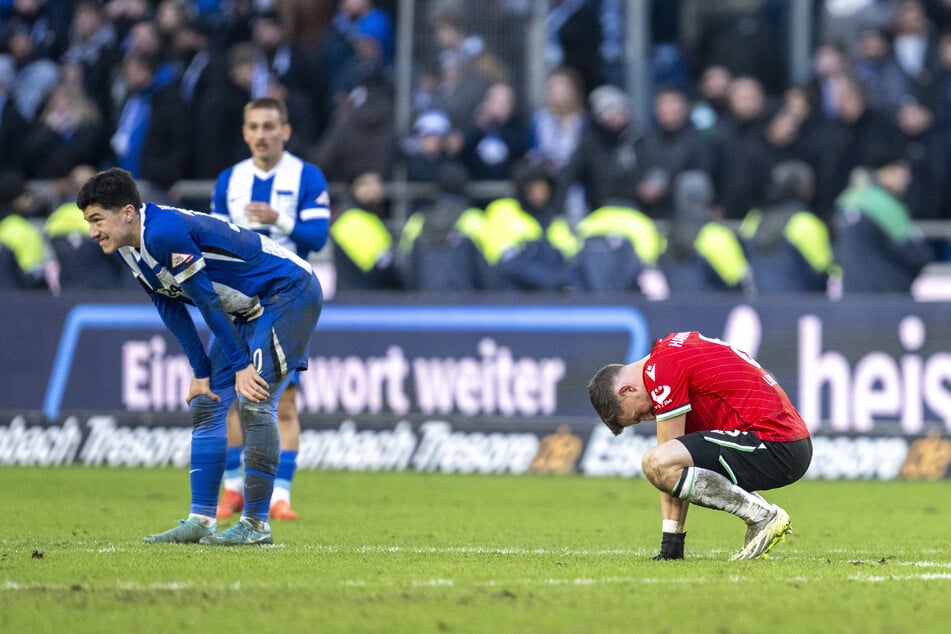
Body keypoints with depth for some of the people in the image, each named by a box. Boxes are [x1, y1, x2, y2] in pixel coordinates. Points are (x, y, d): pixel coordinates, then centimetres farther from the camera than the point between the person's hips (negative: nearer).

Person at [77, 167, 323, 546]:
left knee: (254, 402, -18)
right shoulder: (130, 248, 1)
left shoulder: (163, 233, -28)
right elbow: (171, 309, 6)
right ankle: (200, 521, 6)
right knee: (206, 404, 6)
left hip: (289, 292, -10)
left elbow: (206, 299, -25)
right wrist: (201, 372, 3)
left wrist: (240, 366, -20)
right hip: (248, 309, 10)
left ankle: (256, 524, -14)